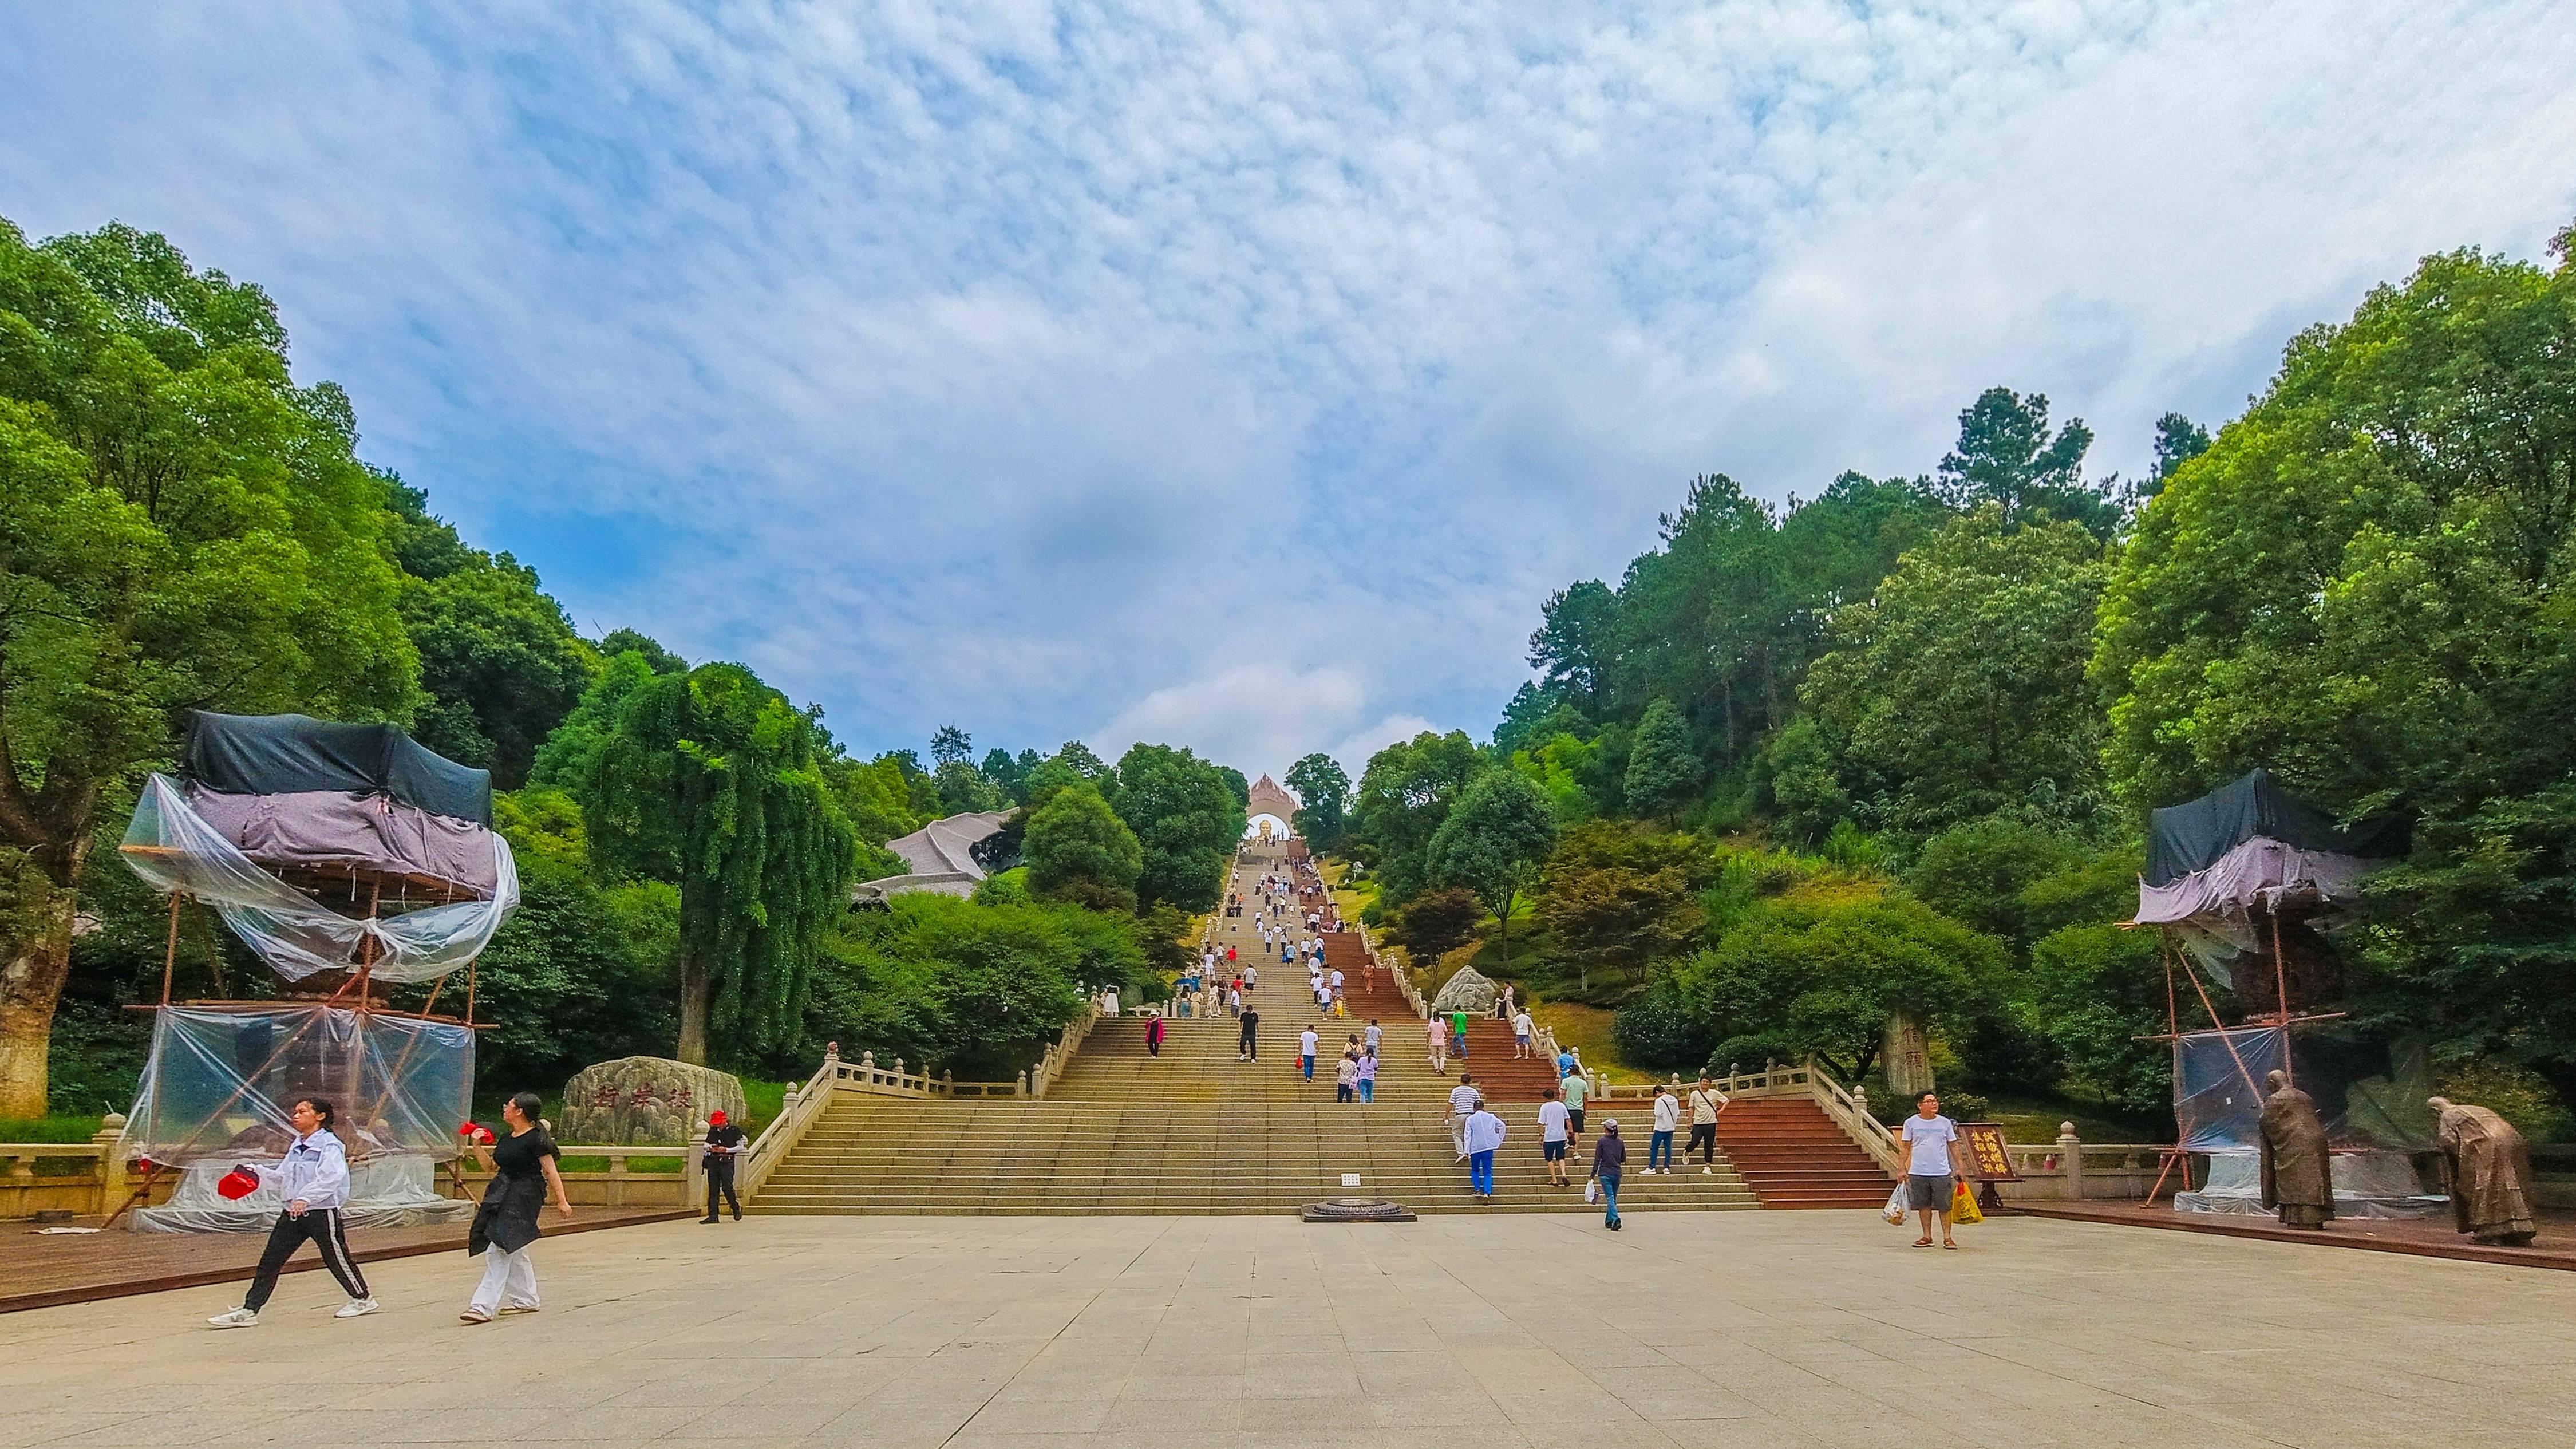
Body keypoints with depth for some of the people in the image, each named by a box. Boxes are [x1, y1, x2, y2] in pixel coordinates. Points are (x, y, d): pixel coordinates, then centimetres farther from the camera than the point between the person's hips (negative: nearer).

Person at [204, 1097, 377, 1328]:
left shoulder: (330, 1145, -13)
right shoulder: (296, 1146, 14)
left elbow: (331, 1177, -26)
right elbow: (284, 1177, 18)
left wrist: (305, 1198, -36)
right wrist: (257, 1171, 6)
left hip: (322, 1212, -8)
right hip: (292, 1213, 8)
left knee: (336, 1259, 4)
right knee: (269, 1261, 2)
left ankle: (363, 1299, 21)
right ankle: (249, 1311, 8)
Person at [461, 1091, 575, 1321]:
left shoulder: (536, 1139, -12)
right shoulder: (506, 1140, 13)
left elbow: (551, 1172, -11)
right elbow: (491, 1167, 21)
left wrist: (562, 1201, -10)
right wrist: (477, 1146, 9)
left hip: (524, 1196, -9)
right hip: (503, 1194, 9)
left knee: (500, 1249, -13)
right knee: (513, 1251, 14)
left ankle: (483, 1306, -12)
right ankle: (526, 1300, 25)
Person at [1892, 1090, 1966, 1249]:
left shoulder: (1945, 1123, 5)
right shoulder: (1911, 1123, 2)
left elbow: (1953, 1146, 11)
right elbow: (1905, 1147, 6)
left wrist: (1960, 1167, 6)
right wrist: (1903, 1169, 2)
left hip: (1942, 1172, 0)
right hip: (1918, 1172, 0)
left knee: (1944, 1206, 0)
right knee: (1924, 1206, 6)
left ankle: (1947, 1238, 9)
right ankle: (1927, 1237, 16)